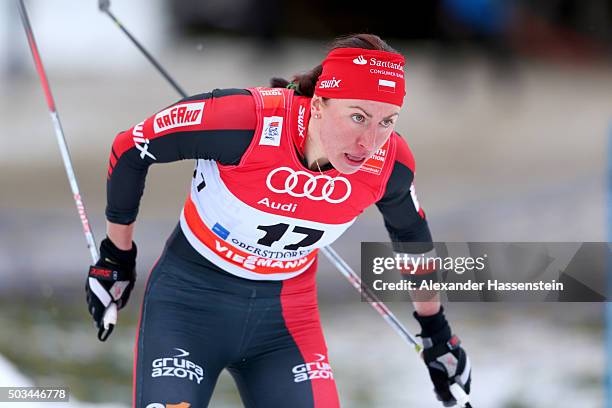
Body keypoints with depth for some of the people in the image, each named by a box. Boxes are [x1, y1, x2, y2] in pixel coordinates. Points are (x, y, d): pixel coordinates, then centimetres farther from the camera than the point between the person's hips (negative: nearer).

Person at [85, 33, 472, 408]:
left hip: (287, 314, 3)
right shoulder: (250, 120, -29)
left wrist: (437, 330, 20)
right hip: (190, 296, -3)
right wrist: (117, 257, -1)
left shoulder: (389, 162, -16)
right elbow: (131, 149, -13)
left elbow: (411, 230, 9)